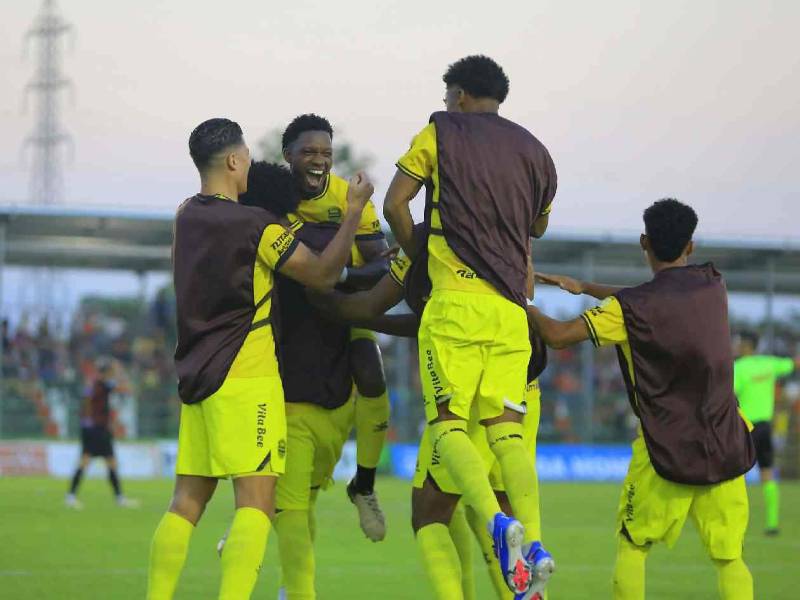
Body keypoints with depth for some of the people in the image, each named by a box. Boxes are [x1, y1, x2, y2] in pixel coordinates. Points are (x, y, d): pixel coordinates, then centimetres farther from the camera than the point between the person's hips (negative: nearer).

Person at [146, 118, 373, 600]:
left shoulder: (186, 217, 10)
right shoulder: (256, 225, -10)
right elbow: (323, 275, -3)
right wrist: (355, 209, 2)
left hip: (195, 376, 7)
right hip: (245, 377, -7)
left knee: (188, 500, 8)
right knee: (257, 500, -11)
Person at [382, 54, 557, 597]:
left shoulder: (441, 132, 5)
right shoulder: (534, 151, 17)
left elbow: (395, 204, 1)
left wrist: (419, 256, 14)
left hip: (456, 300, -4)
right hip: (512, 307, 4)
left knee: (448, 421, -3)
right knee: (507, 427, 5)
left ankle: (497, 521, -27)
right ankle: (533, 543, -11)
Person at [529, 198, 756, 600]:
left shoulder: (631, 308, -10)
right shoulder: (713, 285, 7)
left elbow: (558, 336, -13)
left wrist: (528, 310, 7)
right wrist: (584, 288, 24)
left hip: (668, 454, -3)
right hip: (727, 450, 4)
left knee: (631, 546, 12)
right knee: (729, 556, 3)